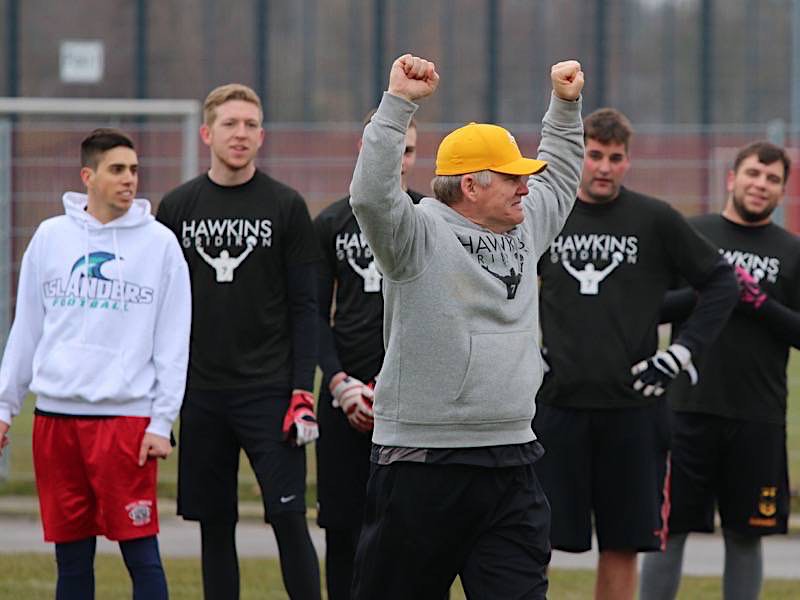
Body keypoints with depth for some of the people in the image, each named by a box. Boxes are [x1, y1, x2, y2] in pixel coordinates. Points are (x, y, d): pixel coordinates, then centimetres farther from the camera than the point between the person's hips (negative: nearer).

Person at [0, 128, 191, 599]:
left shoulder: (159, 242, 1)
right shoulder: (51, 237, 8)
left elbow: (173, 343, 1)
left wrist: (162, 423, -5)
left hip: (127, 416, -3)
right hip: (56, 415, 3)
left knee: (142, 554, -5)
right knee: (72, 555, 8)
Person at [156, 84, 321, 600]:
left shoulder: (286, 207, 0)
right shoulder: (177, 207, 7)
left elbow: (305, 307, -1)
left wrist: (303, 392, -9)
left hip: (269, 392, -3)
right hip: (201, 393, 3)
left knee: (288, 518, -7)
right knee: (215, 524, 6)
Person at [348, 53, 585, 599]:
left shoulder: (525, 227, 14)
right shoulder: (420, 235, -9)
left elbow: (560, 176, 33)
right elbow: (372, 194, -27)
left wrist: (566, 104, 24)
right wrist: (399, 102, -29)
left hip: (511, 467, 6)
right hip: (423, 467, -6)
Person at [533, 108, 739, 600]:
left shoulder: (656, 221, 0)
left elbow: (721, 284, 6)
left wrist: (681, 355, -1)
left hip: (632, 410, -1)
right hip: (557, 406, 1)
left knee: (622, 545, 4)